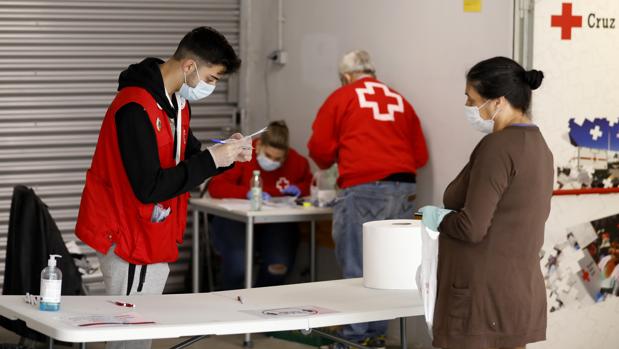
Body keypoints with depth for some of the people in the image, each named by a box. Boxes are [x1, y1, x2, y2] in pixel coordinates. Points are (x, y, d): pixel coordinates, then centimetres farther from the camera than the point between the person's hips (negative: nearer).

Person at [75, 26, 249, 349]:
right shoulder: (136, 108, -23)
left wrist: (226, 156, -3)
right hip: (130, 238, -9)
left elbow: (185, 163, 16)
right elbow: (149, 188, -27)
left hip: (154, 238, 9)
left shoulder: (177, 101, 8)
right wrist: (212, 159, -23)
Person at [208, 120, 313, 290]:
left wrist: (299, 188, -5)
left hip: (275, 223, 3)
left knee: (280, 265, -26)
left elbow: (311, 183, 20)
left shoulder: (296, 162, 1)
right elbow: (215, 187, -17)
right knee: (237, 264, -33)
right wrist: (248, 193, -31)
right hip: (236, 219, -3)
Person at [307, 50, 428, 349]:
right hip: (404, 189, 4)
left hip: (363, 189, -4)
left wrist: (331, 162, 28)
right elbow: (420, 155, 18)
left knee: (357, 269, 0)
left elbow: (319, 149, 6)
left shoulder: (341, 97, 8)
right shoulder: (400, 101, 19)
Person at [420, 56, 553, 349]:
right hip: (521, 291, 9)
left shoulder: (498, 147, -17)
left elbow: (472, 227, -21)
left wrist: (437, 218, -3)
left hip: (484, 296, -9)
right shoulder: (537, 145, 12)